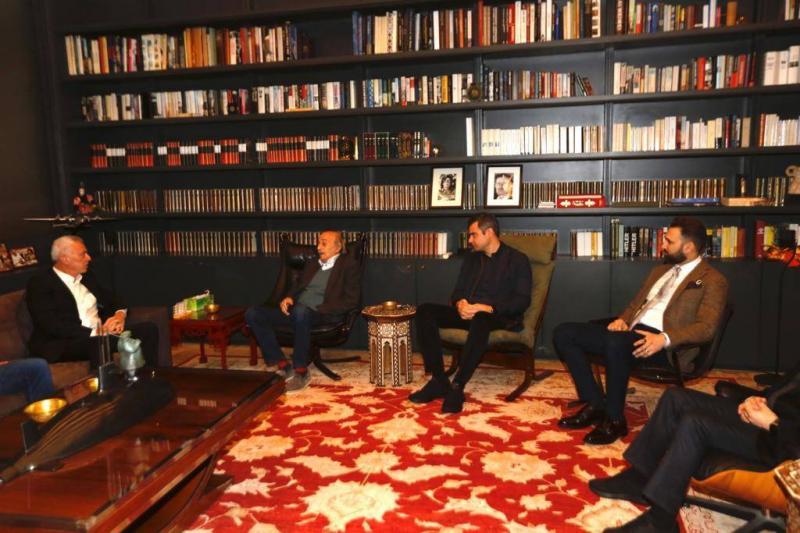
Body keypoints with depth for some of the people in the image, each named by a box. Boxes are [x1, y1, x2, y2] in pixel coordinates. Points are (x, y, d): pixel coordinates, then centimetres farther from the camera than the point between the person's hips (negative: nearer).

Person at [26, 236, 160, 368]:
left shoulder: (87, 277, 19)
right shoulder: (39, 283, -3)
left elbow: (112, 300, 21)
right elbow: (52, 325, -14)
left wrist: (120, 314, -3)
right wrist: (93, 333, -20)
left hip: (100, 334, 7)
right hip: (65, 342, -7)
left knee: (148, 328, -15)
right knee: (99, 343, -39)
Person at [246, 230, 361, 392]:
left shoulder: (349, 265, 4)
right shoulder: (311, 265, 25)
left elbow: (351, 300, -6)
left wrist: (319, 310, -15)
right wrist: (288, 298, 4)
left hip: (323, 315, -7)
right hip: (296, 312, 7)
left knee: (300, 311, -40)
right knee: (253, 314, -14)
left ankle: (301, 372, -24)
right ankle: (283, 366, -12)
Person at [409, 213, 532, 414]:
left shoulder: (517, 259, 3)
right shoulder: (471, 258, 21)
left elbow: (522, 300, -7)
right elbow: (458, 290, 18)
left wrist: (487, 308, -21)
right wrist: (460, 303, -8)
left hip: (499, 317, -6)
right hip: (468, 313, 6)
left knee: (480, 320, -42)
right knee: (425, 311, -19)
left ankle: (457, 387, -37)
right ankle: (439, 380, -23)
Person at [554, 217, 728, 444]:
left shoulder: (713, 281, 1)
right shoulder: (660, 270, 25)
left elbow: (706, 327, -11)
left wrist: (664, 339, -27)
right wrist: (622, 320, 3)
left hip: (664, 346, -8)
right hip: (632, 333, 8)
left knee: (616, 342, -40)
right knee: (564, 333, -8)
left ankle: (614, 420, -20)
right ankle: (595, 404, -6)